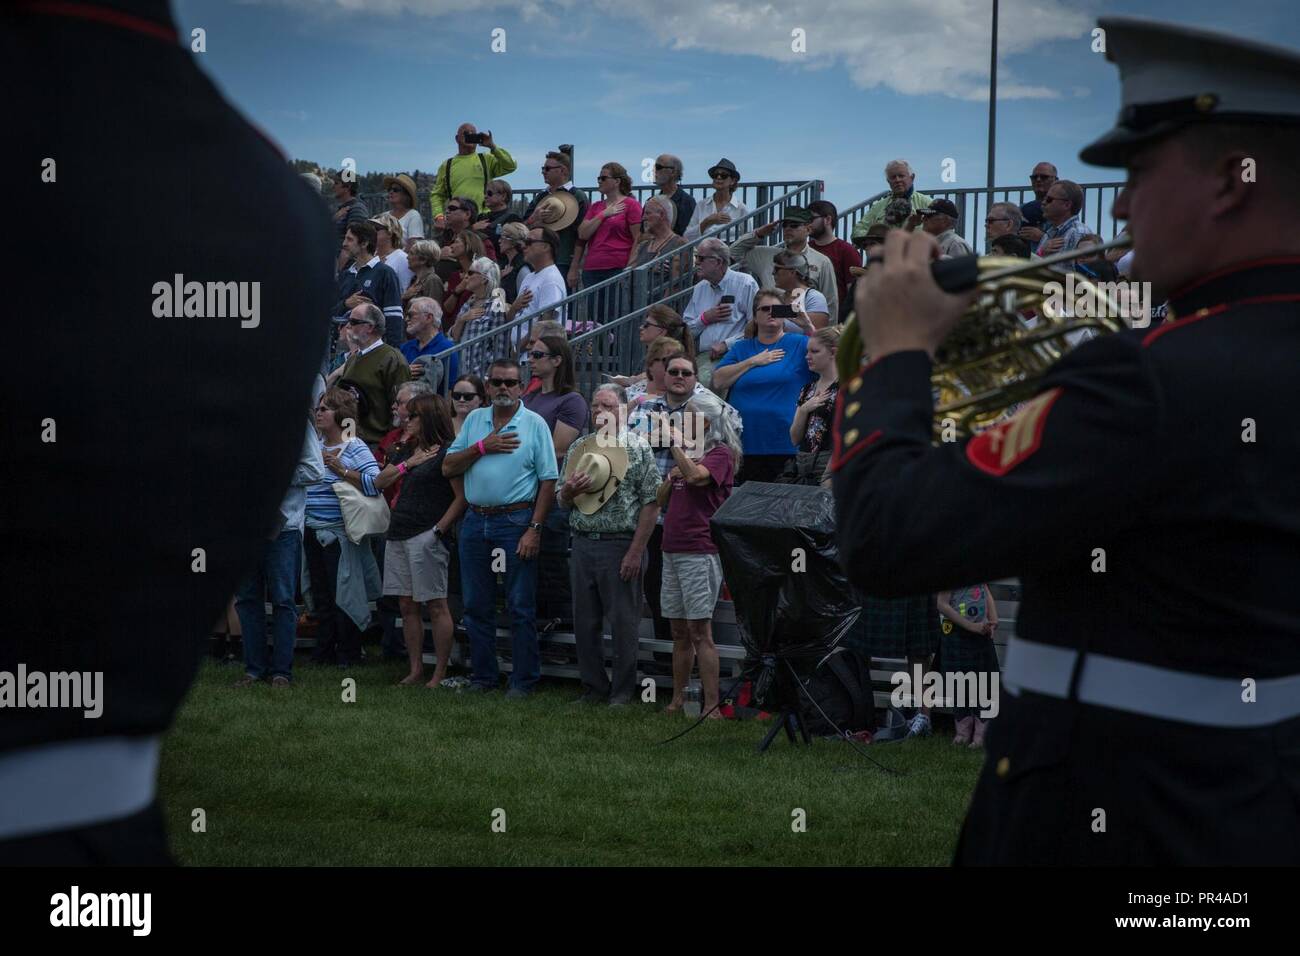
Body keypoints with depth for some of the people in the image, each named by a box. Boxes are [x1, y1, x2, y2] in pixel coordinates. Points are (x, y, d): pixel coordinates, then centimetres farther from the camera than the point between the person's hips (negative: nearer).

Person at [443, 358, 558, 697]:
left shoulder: (534, 424, -2)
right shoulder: (475, 420, 11)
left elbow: (548, 481, -5)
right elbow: (448, 467, 6)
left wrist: (534, 529, -12)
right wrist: (483, 447, -8)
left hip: (516, 522, -4)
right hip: (476, 521, 4)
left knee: (520, 606, -2)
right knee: (476, 605, 9)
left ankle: (523, 680, 4)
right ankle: (483, 676, 18)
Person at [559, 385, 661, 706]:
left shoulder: (636, 448, -2)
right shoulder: (578, 448, 13)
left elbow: (651, 503, -7)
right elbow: (563, 502, 19)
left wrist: (636, 552, -13)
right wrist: (569, 491, -7)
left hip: (621, 545, -5)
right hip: (583, 544, 5)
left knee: (623, 623, -1)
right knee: (585, 622, 8)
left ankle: (623, 690, 8)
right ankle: (594, 688, 18)